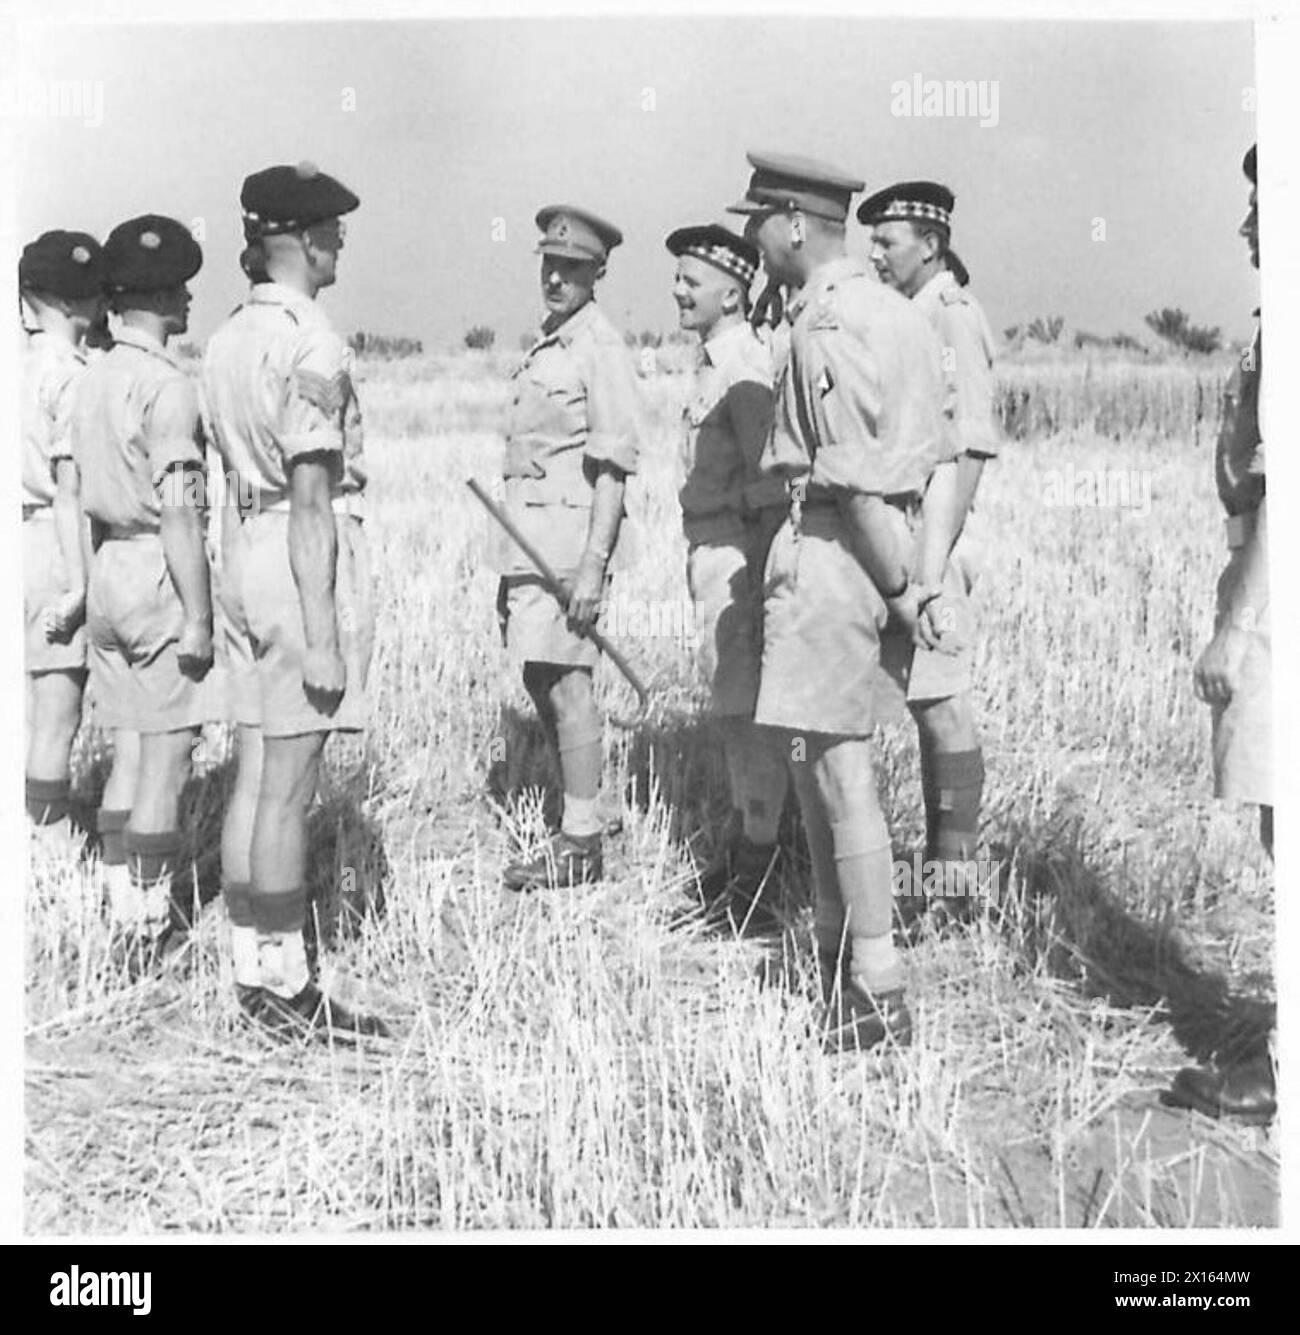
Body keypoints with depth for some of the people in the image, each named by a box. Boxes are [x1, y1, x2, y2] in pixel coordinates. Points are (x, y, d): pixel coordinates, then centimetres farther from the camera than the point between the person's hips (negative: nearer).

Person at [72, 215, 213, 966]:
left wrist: (101, 583, 21)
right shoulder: (169, 386, -14)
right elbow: (179, 510, -19)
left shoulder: (93, 381, 12)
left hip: (107, 573, 8)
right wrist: (199, 615, -18)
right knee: (167, 759, -1)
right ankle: (150, 919, 4)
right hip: (160, 576, -8)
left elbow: (90, 499, 15)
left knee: (128, 755, 14)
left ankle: (123, 910, 21)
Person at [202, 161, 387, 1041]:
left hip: (243, 551, 9)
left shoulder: (229, 338, 13)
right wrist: (322, 636, -18)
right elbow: (311, 499, -18)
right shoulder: (312, 346, -14)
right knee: (289, 791, -3)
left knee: (254, 780, 12)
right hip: (305, 564, -9)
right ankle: (285, 987, 7)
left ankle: (252, 969, 21)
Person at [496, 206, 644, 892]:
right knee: (540, 681, 12)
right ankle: (574, 824, 21)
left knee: (565, 683, -7)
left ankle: (581, 845, 1)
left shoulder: (601, 350, -10)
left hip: (570, 530, -9)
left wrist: (593, 565, -21)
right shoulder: (544, 345, 17)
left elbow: (613, 466, -15)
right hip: (528, 534, 9)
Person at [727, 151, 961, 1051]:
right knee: (818, 763, 18)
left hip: (830, 550, -10)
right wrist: (929, 572, 6)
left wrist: (902, 585, -11)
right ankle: (837, 948, 31)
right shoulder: (891, 309, 16)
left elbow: (860, 476, -20)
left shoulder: (827, 323, -14)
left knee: (839, 770, -5)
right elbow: (943, 461, 11)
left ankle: (879, 998, 2)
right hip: (841, 556, 10)